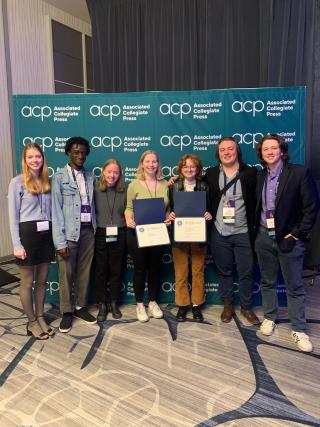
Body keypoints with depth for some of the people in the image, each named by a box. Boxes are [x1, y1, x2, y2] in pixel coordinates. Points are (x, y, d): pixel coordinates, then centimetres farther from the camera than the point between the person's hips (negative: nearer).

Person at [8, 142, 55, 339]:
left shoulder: (47, 181, 9)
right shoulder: (17, 182, -5)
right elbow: (13, 216, -6)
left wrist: (55, 235, 4)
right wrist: (17, 245, -11)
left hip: (46, 234, 5)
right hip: (28, 234, -4)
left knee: (42, 280, 14)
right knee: (27, 282, 8)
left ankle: (40, 317, 30)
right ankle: (32, 322, 24)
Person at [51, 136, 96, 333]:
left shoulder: (90, 176, 10)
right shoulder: (59, 177, -4)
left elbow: (92, 203, 11)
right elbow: (56, 210, -8)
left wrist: (95, 227, 2)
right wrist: (60, 241, -13)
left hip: (88, 230, 4)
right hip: (69, 232, -4)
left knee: (84, 272, 13)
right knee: (66, 274, 5)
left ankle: (81, 306, 29)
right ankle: (67, 312, 21)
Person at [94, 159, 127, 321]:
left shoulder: (123, 191, 4)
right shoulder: (95, 189, -5)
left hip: (118, 235, 2)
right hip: (100, 235, -2)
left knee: (116, 270, 11)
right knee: (100, 270, 8)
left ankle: (113, 303, 27)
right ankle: (102, 305, 22)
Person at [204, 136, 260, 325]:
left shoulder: (250, 172, -2)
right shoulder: (211, 173, 4)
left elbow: (257, 201, -1)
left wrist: (255, 228, -5)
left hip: (243, 233, -1)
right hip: (219, 233, 2)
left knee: (246, 272, 8)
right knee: (224, 271, 14)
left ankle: (247, 307, 27)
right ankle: (228, 305, 31)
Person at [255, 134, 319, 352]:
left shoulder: (300, 172, -8)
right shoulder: (259, 176, 6)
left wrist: (298, 233, -12)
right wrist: (255, 229, 5)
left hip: (289, 238, -4)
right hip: (264, 237, 4)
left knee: (295, 286, 6)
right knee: (268, 282, 15)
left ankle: (299, 329, 20)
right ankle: (269, 318, 33)